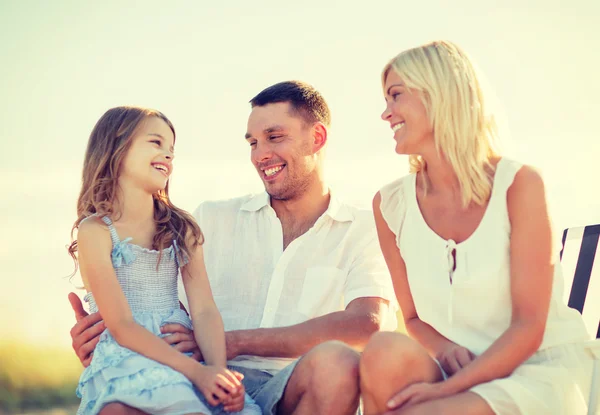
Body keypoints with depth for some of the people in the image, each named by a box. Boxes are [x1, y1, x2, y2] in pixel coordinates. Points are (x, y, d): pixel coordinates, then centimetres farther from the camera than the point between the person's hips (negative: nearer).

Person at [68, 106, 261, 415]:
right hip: (125, 362, -4)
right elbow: (122, 326, -8)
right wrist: (197, 371, -19)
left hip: (185, 355, 4)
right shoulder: (95, 231, 0)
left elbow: (204, 311, 3)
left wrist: (218, 369, -17)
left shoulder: (183, 228, 14)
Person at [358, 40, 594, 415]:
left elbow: (528, 326, -12)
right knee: (386, 353, -30)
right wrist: (444, 350, -12)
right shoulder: (391, 204, 3)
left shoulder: (519, 184, -10)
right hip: (459, 370, 4)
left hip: (542, 370, -4)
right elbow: (414, 318, 11)